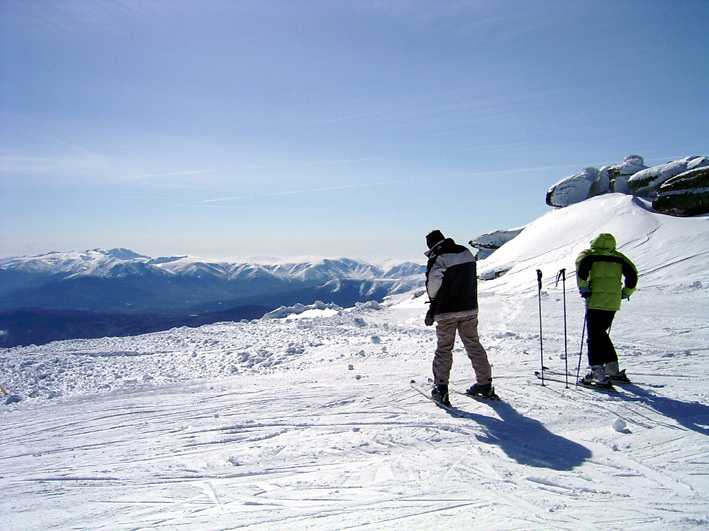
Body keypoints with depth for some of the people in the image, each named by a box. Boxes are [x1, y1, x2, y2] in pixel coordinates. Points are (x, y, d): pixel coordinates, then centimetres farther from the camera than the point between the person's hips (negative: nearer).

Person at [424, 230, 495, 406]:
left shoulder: (437, 258, -11)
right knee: (474, 345, 14)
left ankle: (440, 389, 1)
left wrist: (433, 301, -1)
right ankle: (485, 384, 20)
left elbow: (433, 283, -19)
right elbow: (472, 279, 15)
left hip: (447, 311, -5)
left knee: (444, 349, 1)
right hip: (470, 308, 6)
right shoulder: (467, 253, 9)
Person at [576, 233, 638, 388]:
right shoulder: (619, 257, 14)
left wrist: (583, 288, -11)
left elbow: (581, 267, -17)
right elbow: (632, 274, 8)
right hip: (613, 302, 5)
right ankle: (613, 369, 25)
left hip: (595, 301, -5)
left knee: (594, 336, -2)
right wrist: (626, 293, 18)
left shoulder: (589, 254, 3)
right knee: (602, 333, 22)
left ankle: (598, 374, -10)